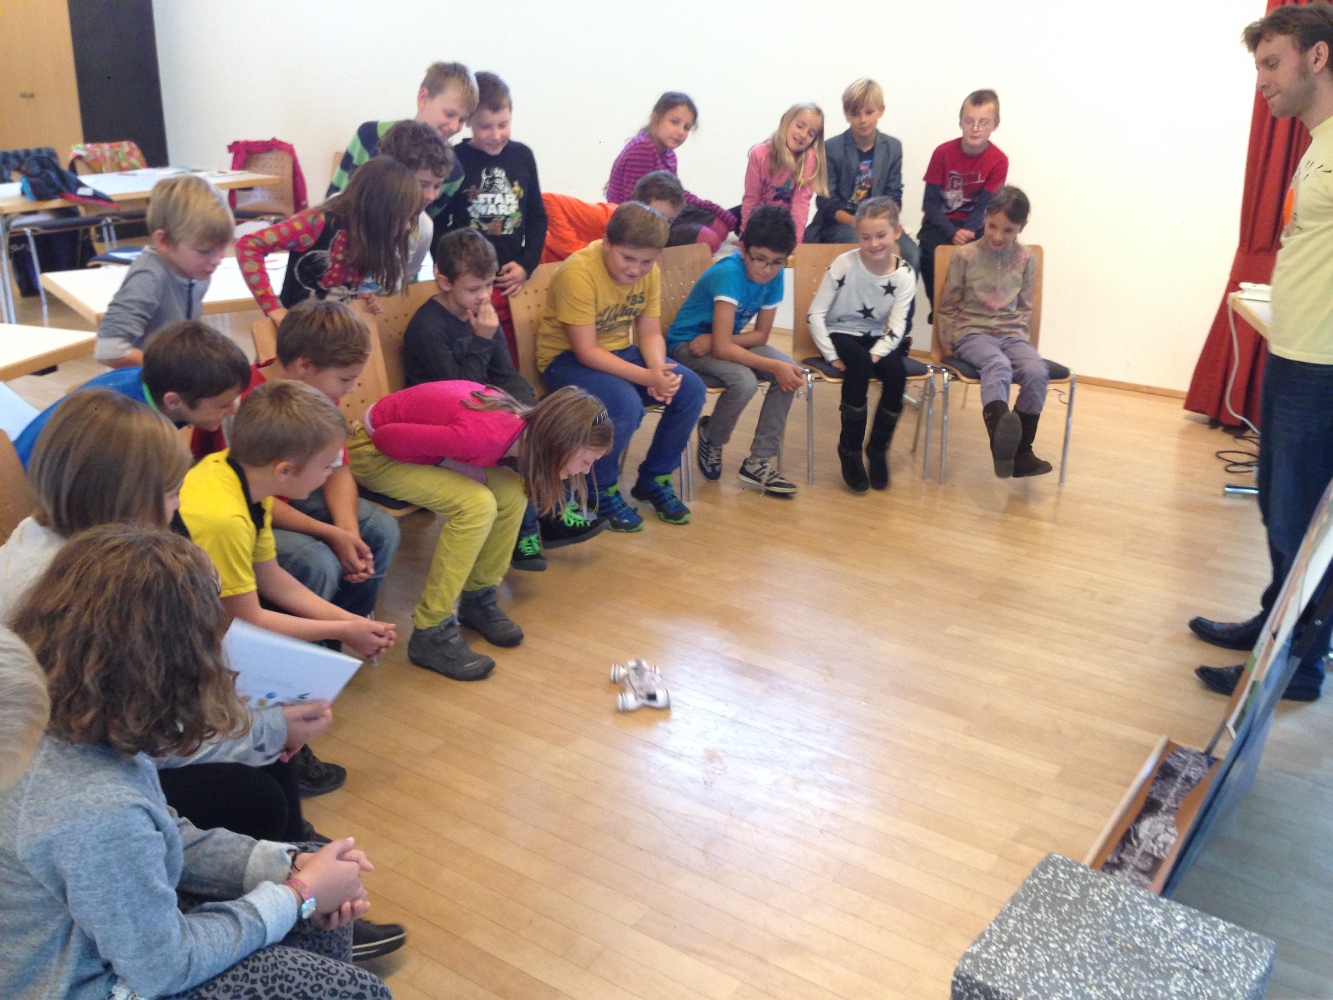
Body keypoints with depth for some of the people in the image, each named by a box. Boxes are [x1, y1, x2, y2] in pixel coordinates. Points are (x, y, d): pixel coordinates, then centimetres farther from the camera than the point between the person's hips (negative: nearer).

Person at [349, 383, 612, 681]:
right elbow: (387, 438, -29)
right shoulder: (486, 436, -36)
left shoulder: (522, 422, -11)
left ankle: (477, 600, 8)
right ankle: (430, 635, -17)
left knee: (512, 491, -8)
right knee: (477, 504, -26)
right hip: (373, 451, -8)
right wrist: (458, 467, -18)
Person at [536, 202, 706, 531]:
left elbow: (650, 333, -1)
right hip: (566, 358, -7)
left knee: (690, 389, -13)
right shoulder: (579, 273, -26)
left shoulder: (648, 272, -5)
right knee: (626, 404, -34)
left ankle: (654, 480, 7)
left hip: (621, 352, 7)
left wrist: (659, 369, -24)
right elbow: (585, 350, -26)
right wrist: (646, 377, -33)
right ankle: (602, 491, -6)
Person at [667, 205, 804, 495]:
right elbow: (723, 349, -32)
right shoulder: (728, 274, -28)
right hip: (687, 344, -7)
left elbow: (761, 335, -3)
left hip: (725, 339, 7)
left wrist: (715, 339, -19)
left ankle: (759, 462, -8)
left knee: (792, 373, -15)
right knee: (744, 381, -33)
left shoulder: (774, 276, -9)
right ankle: (711, 440, -1)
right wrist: (774, 366, -32)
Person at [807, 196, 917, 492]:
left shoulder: (904, 275, -10)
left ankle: (878, 447, -5)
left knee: (896, 373, -28)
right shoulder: (844, 265, -15)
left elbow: (896, 328, -13)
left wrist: (875, 356, -28)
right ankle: (850, 449, -17)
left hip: (877, 338, 3)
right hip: (841, 333, -2)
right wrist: (831, 355, -19)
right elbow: (815, 314, -14)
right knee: (859, 366, -34)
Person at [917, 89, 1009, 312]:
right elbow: (931, 203, -10)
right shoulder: (943, 152, -10)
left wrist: (966, 234, -27)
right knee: (931, 254, -29)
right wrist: (953, 233, -23)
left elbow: (982, 207, -9)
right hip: (940, 222, -1)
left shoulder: (999, 161, -10)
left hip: (972, 224, 1)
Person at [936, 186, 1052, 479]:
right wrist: (947, 342, 2)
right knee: (999, 366, -37)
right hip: (972, 333, -3)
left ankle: (1020, 452, -19)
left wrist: (1020, 335, 6)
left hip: (1011, 333, 3)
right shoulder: (965, 255, 0)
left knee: (1037, 372, -28)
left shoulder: (1026, 258, 8)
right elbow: (948, 305, 7)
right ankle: (1001, 441, -67)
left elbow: (1025, 306, 18)